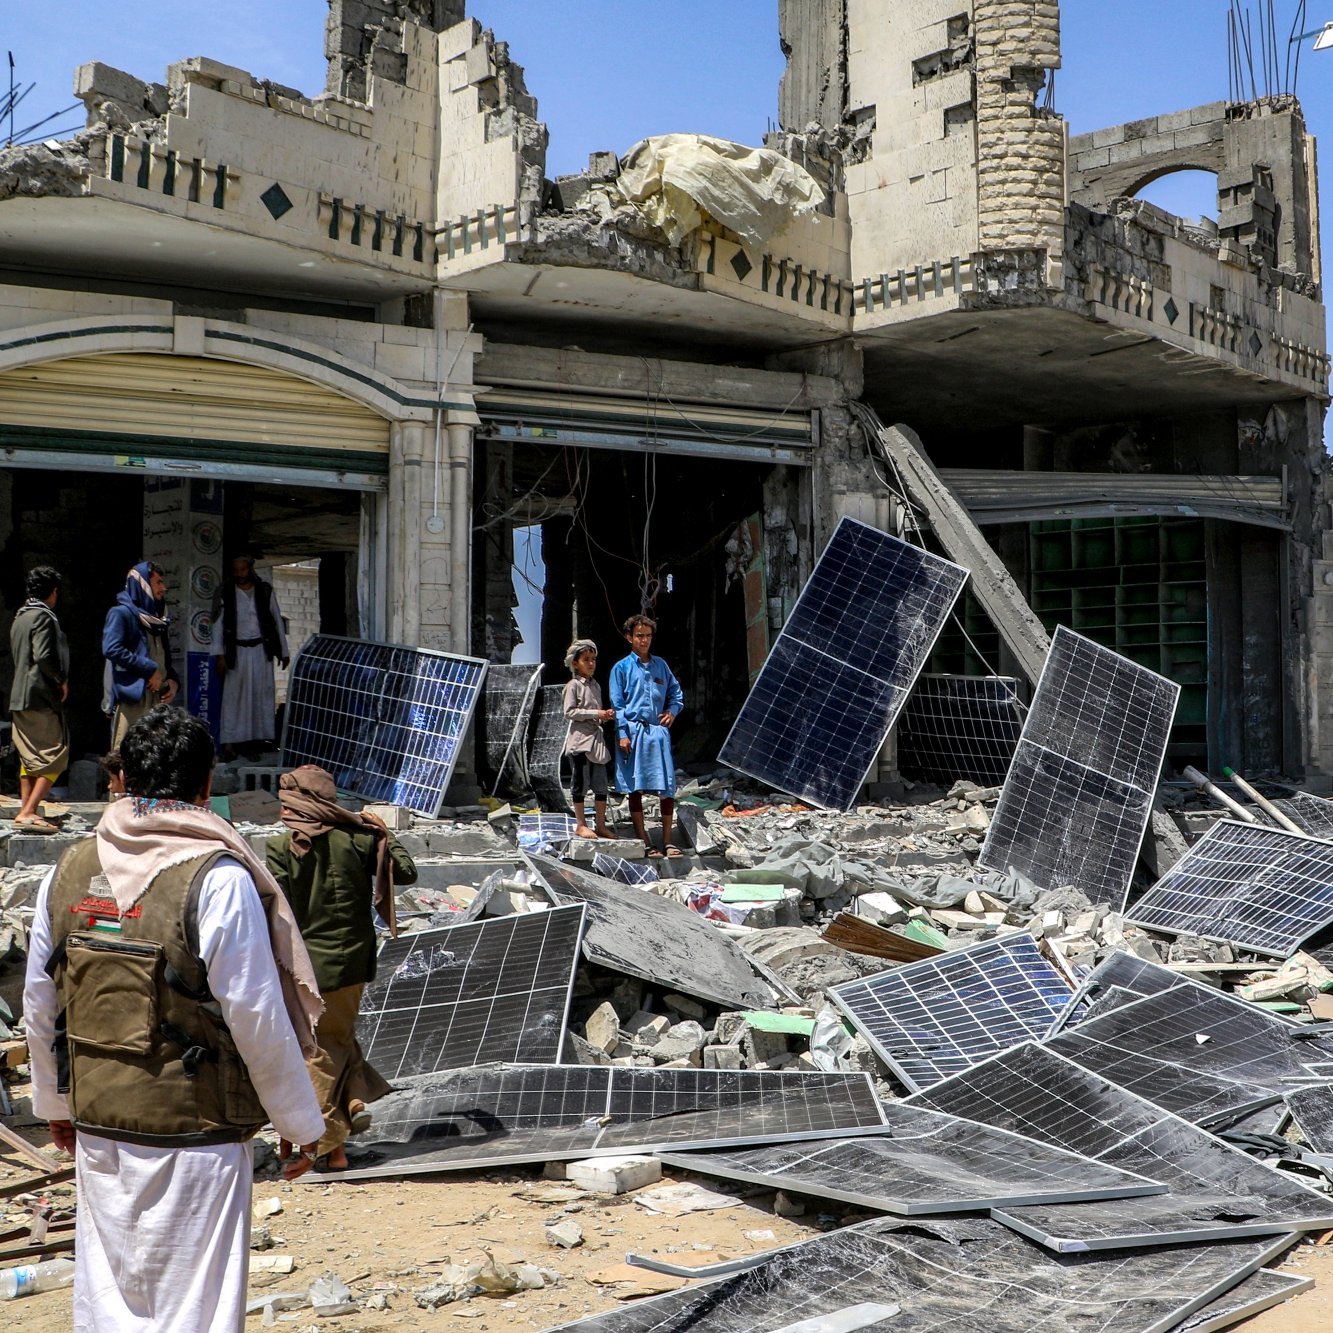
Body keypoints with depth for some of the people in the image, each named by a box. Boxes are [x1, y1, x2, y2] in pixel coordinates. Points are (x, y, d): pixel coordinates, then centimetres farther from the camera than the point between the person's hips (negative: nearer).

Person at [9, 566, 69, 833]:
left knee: (29, 758, 12)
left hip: (19, 697, 9)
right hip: (41, 696, -9)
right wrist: (62, 680, -6)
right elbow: (44, 656, -21)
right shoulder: (43, 616, -10)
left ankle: (26, 811, 11)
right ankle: (29, 812, -15)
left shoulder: (20, 617, 17)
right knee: (55, 756, -8)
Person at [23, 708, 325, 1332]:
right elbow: (258, 1019, -15)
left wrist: (54, 1103, 23)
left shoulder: (70, 870, 1)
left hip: (96, 1126, 6)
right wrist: (300, 1123, -3)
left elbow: (39, 1004, 9)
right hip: (194, 1132, -5)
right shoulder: (218, 879, -17)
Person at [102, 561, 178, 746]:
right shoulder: (121, 613, -2)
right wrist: (150, 669, -14)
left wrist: (173, 679, 4)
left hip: (157, 699, 7)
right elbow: (111, 649, -15)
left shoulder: (156, 618, 20)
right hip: (131, 697, -7)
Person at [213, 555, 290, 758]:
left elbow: (277, 621, 8)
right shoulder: (225, 592, -1)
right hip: (237, 651, -1)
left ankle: (259, 738, 8)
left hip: (261, 649, 2)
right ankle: (229, 741, -2)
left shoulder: (265, 590, 3)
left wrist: (283, 651, 8)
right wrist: (219, 654, -8)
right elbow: (217, 624, -2)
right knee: (234, 695, -3)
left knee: (262, 693, 2)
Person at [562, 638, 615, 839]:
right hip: (580, 738, -7)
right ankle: (580, 825, 7)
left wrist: (607, 715, 1)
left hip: (596, 737, 7)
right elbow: (569, 712, -14)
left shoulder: (596, 686, 15)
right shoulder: (573, 685, -6)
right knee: (580, 783, 0)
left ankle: (600, 825, 13)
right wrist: (596, 714, -17)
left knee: (601, 784, 6)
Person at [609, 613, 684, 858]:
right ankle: (643, 841, 8)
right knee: (635, 788, 1)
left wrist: (673, 711, 6)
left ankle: (667, 840, 10)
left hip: (658, 731, 3)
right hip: (634, 732, -3)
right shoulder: (622, 668, 2)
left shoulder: (660, 665, 13)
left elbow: (676, 691, 24)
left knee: (667, 788, 1)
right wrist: (623, 734, -9)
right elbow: (617, 704, -2)